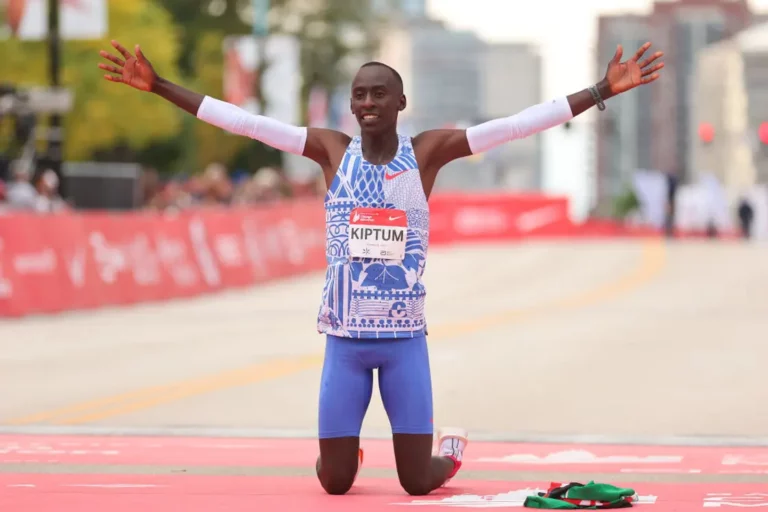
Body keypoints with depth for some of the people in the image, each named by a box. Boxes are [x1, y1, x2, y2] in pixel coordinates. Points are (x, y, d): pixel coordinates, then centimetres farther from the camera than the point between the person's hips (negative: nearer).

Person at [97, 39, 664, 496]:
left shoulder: (428, 152, -2)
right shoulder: (332, 150, 1)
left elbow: (519, 123, -8)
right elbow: (243, 120, -3)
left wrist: (602, 92, -15)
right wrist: (158, 85, -7)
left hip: (404, 338, -1)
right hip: (344, 338, 1)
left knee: (417, 481, -1)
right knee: (335, 482, 3)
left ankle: (452, 449, 35)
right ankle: (350, 453, 40)